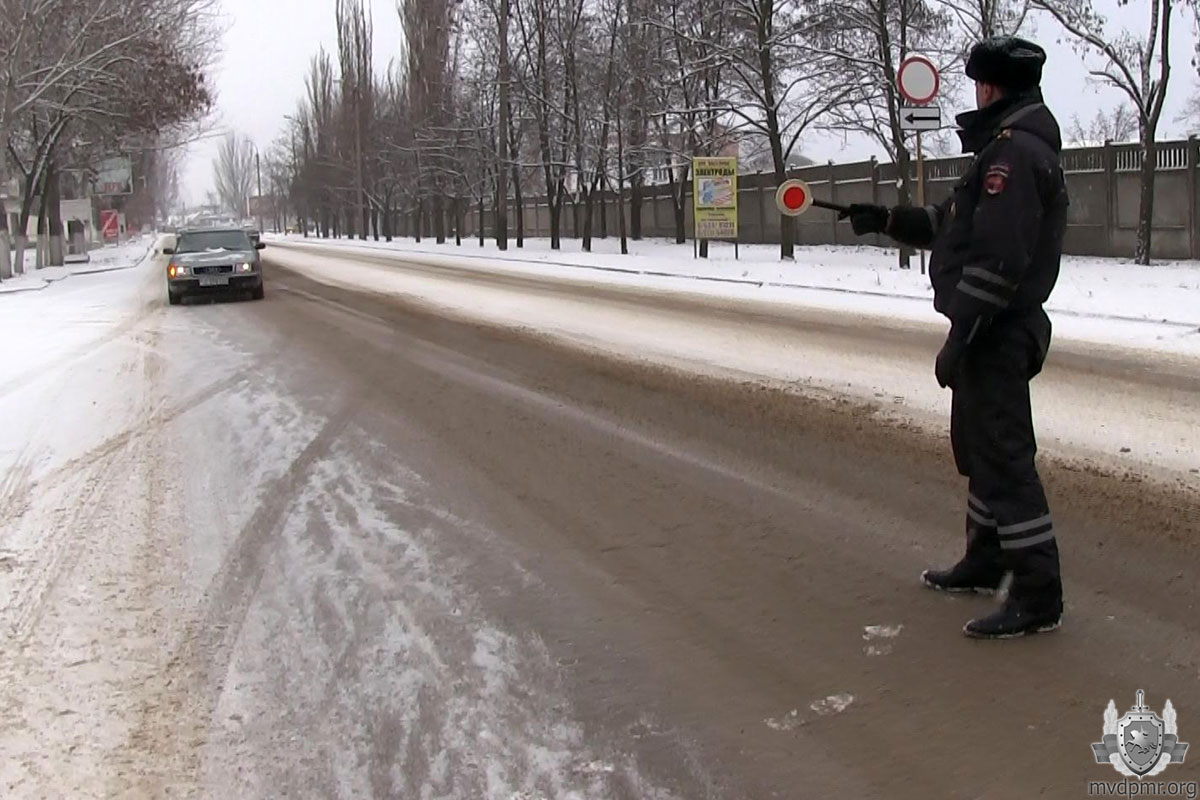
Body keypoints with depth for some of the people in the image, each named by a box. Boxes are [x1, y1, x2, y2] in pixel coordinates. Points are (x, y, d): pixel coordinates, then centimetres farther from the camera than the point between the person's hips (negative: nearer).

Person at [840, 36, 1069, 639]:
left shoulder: (1013, 151, -17)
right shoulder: (1011, 148, 18)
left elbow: (998, 257, -25)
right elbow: (953, 225, 27)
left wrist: (960, 334, -23)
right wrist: (887, 220, 24)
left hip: (997, 333, -11)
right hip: (997, 331, 11)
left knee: (1003, 455, -9)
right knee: (978, 447, 21)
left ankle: (1037, 596, -5)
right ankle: (986, 562, 34)